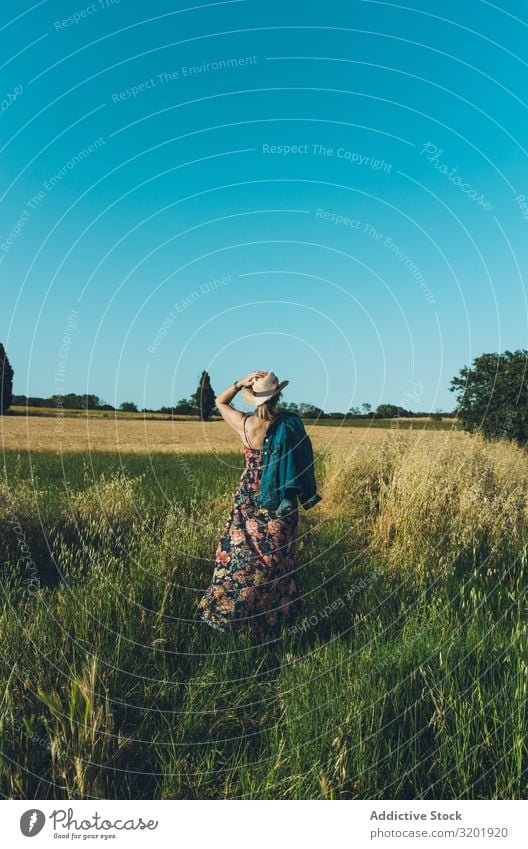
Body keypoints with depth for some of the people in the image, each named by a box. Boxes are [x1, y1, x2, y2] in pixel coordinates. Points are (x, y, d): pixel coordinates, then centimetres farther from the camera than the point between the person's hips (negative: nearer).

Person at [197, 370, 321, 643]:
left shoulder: (245, 424, -10)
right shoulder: (291, 424, -13)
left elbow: (220, 402, 7)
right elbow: (303, 461, -7)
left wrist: (240, 383, -7)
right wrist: (306, 495, 6)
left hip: (249, 499, 0)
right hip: (281, 505, 0)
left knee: (240, 554, 13)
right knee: (276, 559, 11)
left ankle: (226, 612, 22)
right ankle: (271, 621, 22)